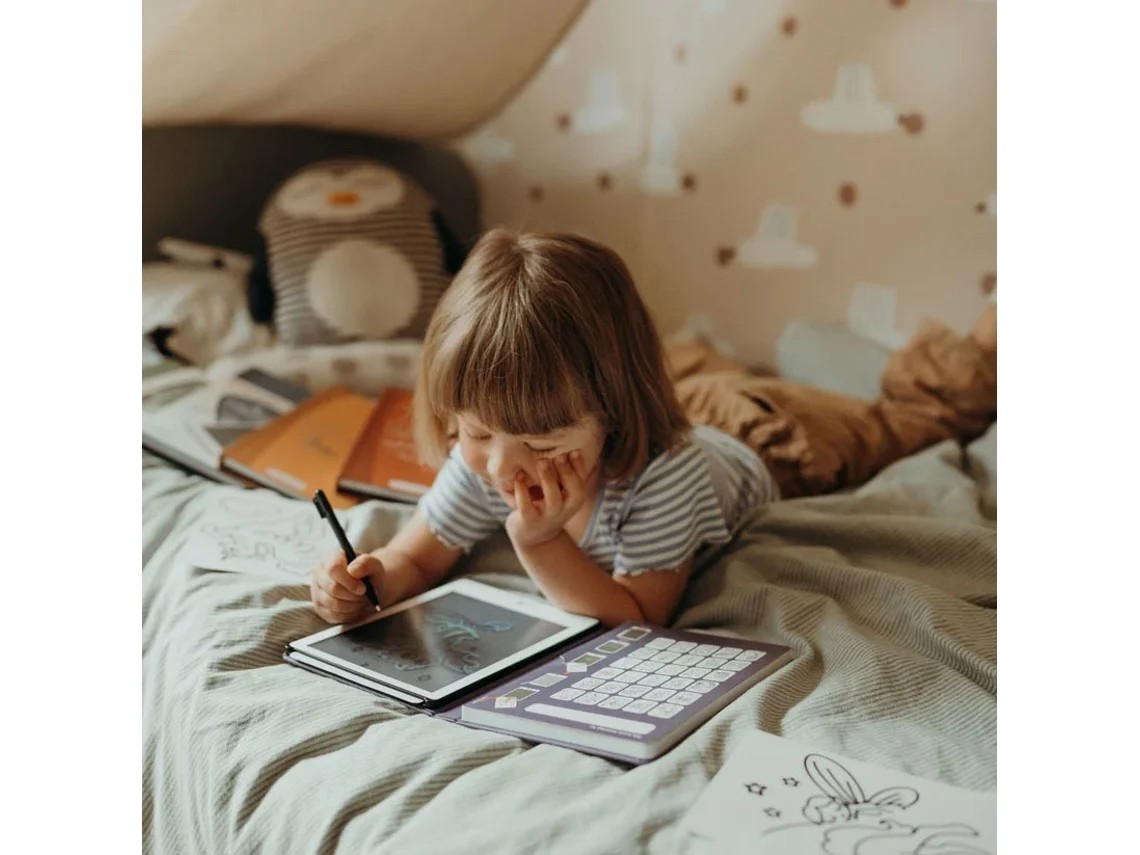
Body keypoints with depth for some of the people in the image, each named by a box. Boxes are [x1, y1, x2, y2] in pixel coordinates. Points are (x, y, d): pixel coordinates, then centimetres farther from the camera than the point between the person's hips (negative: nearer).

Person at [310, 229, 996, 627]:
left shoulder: (662, 472, -50)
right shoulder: (482, 463, -35)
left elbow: (641, 618, -43)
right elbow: (417, 559, -23)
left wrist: (541, 544, -56)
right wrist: (368, 583, -46)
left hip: (761, 448, -2)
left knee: (885, 424, 25)